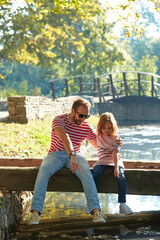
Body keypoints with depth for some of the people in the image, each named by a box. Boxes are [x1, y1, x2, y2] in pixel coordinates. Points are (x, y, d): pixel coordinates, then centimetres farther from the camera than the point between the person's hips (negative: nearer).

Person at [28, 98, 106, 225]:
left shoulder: (86, 126, 10)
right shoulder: (59, 120, -7)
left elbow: (98, 144, 24)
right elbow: (64, 137, -28)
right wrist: (72, 156, -45)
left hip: (75, 154, 2)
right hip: (56, 154, -2)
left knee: (85, 171, -33)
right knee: (44, 170, -35)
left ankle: (96, 210, -42)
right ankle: (36, 211, -41)